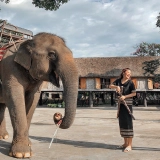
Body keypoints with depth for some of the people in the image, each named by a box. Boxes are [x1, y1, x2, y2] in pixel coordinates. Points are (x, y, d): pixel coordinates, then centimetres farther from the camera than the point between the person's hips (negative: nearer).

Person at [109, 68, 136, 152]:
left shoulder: (130, 83, -6)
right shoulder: (118, 80, 7)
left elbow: (134, 93, -6)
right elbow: (110, 86, 0)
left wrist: (125, 96, -18)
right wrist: (116, 86, -20)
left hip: (128, 104, -6)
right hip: (120, 104, 6)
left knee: (128, 123, -7)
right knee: (122, 123, 10)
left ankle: (130, 145, -2)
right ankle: (125, 143, 22)